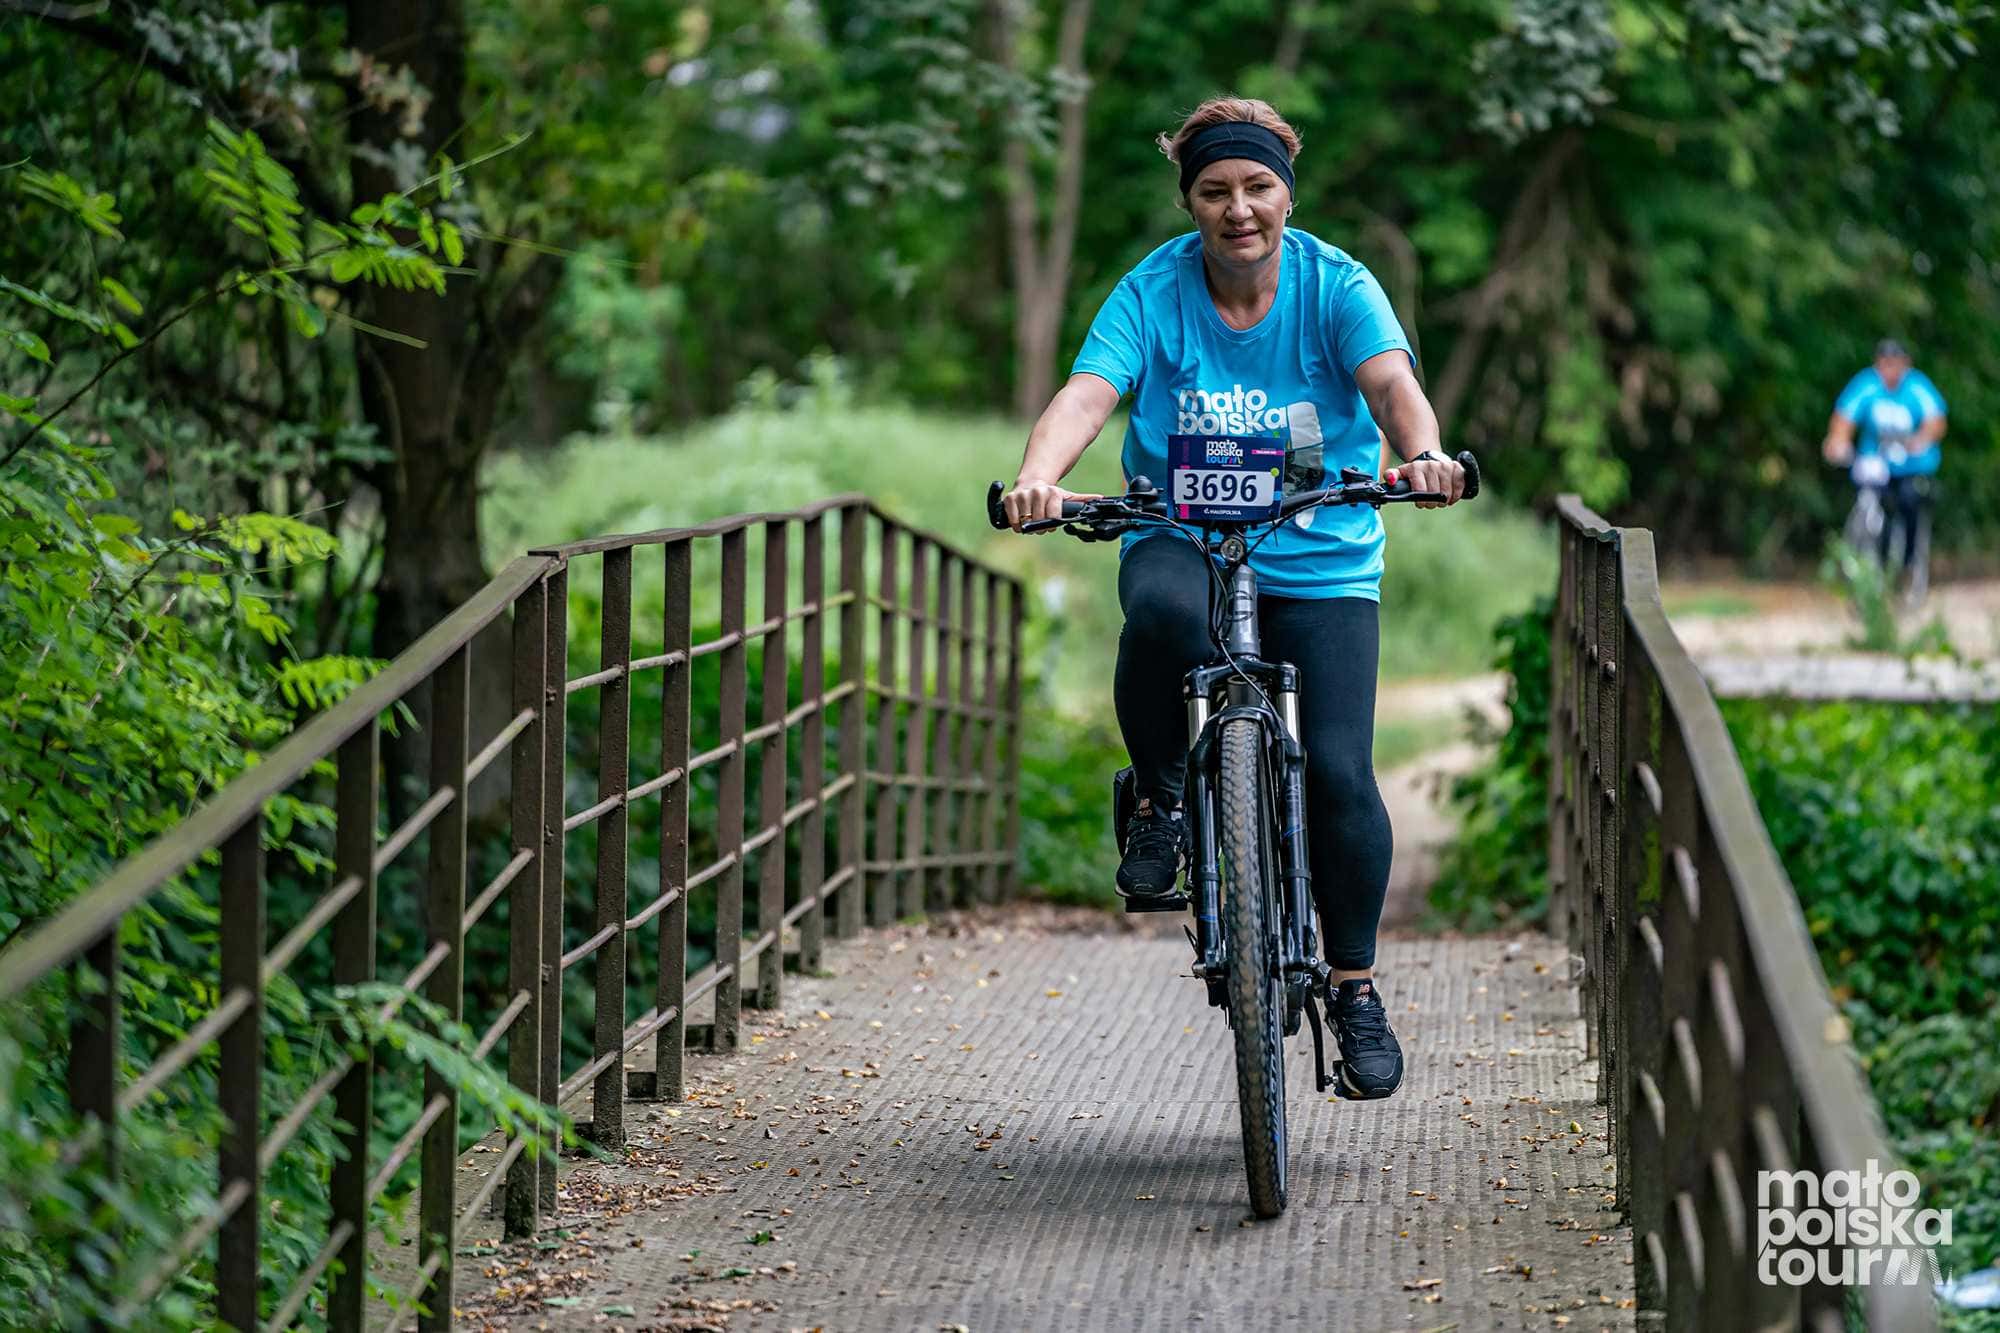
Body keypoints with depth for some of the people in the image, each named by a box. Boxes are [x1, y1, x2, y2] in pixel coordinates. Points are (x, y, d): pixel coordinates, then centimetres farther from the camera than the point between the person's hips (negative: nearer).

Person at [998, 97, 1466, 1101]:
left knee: (1338, 774, -11)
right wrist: (1038, 478, -42)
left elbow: (1392, 383, -23)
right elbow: (1087, 391, -21)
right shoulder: (1154, 292, -7)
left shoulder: (1336, 285, -7)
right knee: (1164, 611, -38)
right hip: (1182, 537, 0)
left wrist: (1421, 455, -46)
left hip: (1320, 558, 1)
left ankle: (1356, 988, 9)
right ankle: (1161, 795, -10)